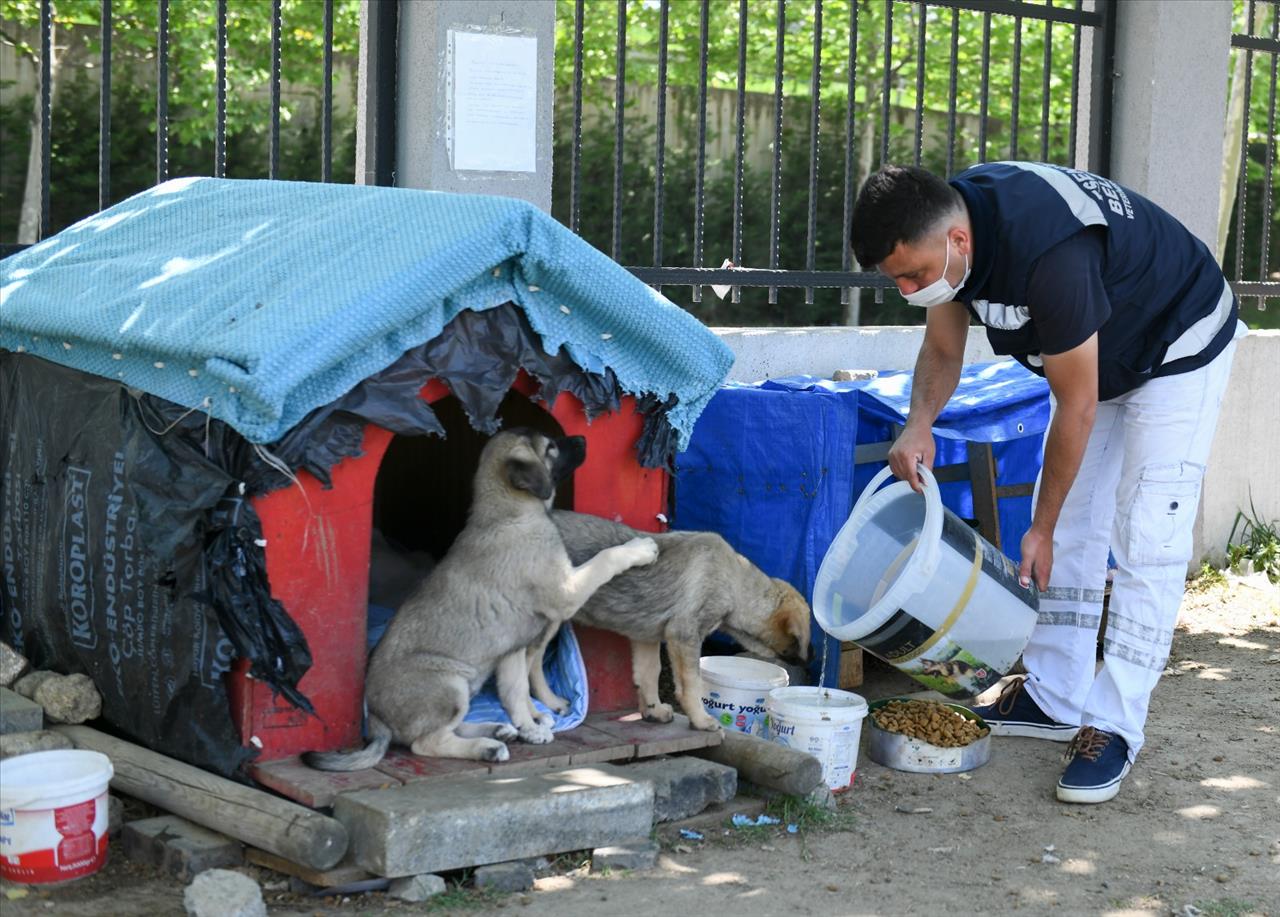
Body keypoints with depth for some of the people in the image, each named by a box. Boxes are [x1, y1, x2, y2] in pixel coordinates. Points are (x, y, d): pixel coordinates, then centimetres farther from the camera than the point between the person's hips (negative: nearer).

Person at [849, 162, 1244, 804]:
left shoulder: (1047, 253, -42)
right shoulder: (947, 221, -16)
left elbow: (1075, 406, -30)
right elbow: (942, 351, -1)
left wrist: (1041, 529, -20)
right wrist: (919, 426, -22)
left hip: (1179, 350, -8)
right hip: (1097, 352, 8)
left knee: (1145, 540, -13)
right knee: (1072, 526, 9)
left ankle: (1115, 726, -9)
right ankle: (1054, 697, 17)